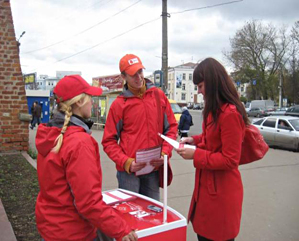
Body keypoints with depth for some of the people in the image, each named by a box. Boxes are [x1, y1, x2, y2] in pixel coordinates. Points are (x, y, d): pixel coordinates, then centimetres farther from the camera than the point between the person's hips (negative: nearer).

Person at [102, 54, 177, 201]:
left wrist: (165, 153, -5)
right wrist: (127, 162, -15)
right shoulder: (119, 104, -4)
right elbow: (109, 141, -2)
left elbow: (171, 127, 9)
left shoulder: (158, 95, 5)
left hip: (154, 168, 3)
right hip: (128, 171, -2)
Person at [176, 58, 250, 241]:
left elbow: (230, 160, -22)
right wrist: (194, 140, 6)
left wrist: (195, 155, -19)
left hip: (221, 192, -9)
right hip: (207, 186, 9)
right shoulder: (215, 111, 8)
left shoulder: (230, 114, -23)